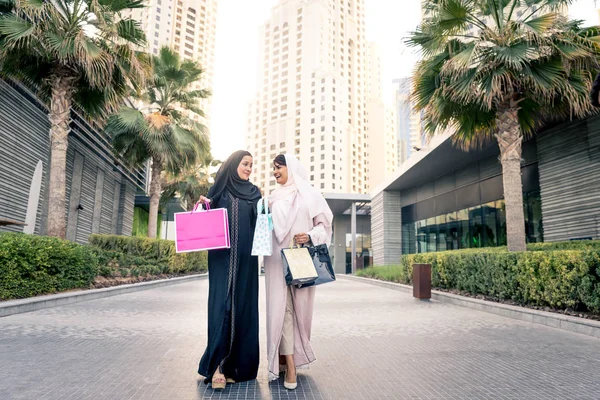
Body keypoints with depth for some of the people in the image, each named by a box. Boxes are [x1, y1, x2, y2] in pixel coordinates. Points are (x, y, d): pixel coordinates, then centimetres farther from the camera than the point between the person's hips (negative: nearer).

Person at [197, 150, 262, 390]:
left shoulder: (254, 193, 14)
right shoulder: (218, 190, 8)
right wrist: (204, 207, -14)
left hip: (246, 259, 2)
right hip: (222, 257, -2)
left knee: (243, 306, 1)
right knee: (222, 304, -9)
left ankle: (238, 363, 11)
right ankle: (218, 365, -6)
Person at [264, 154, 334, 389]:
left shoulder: (310, 194, 5)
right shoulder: (273, 198, 16)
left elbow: (325, 223, 1)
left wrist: (310, 236, -15)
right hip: (278, 258, 2)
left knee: (300, 306, 3)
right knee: (282, 306, -6)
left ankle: (295, 354, 24)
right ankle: (290, 366, -3)